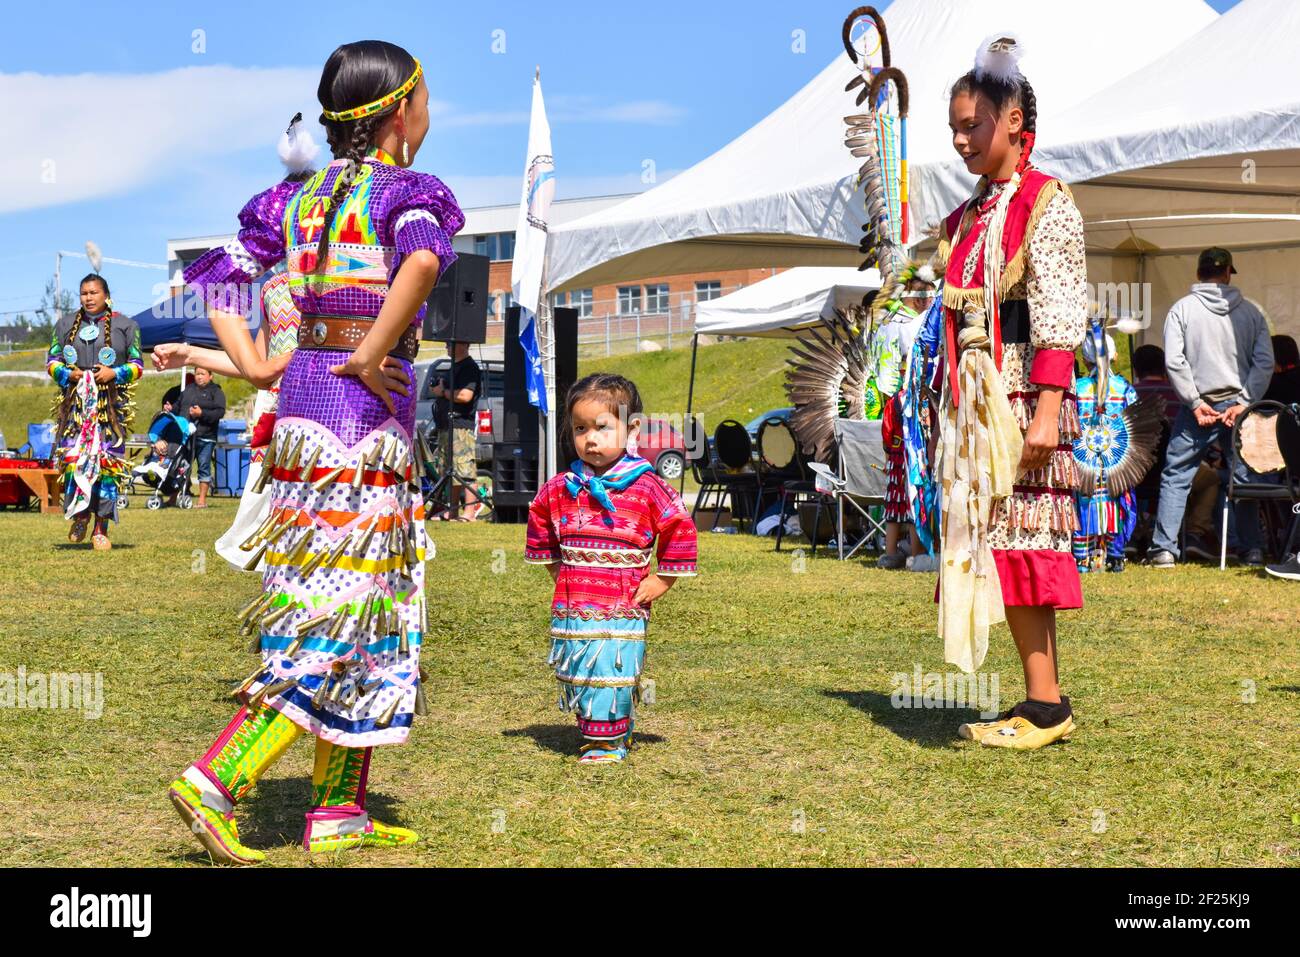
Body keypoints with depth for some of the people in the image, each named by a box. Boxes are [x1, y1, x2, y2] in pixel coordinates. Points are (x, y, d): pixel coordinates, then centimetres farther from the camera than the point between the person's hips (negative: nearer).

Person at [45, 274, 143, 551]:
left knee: (108, 460, -5)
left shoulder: (125, 325, 10)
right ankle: (80, 514, 8)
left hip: (111, 402, -1)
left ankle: (101, 528, 0)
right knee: (73, 456, -11)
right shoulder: (65, 324, 15)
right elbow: (51, 361, 14)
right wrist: (67, 374, -7)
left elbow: (137, 365, 8)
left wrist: (115, 373, -10)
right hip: (75, 401, 2)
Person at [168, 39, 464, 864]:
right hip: (367, 405, -8)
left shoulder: (299, 198, 14)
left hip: (305, 396, 8)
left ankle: (340, 812, 15)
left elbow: (217, 278, 12)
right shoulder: (408, 188, -6)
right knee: (343, 609, -4)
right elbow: (423, 261, -29)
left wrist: (254, 369, 6)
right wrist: (370, 359, -21)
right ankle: (216, 781, -10)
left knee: (355, 606, 13)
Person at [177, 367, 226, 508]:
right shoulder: (188, 390, 18)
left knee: (204, 467, 0)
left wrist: (202, 414, -18)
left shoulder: (216, 392, 2)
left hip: (205, 437, -5)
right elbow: (179, 406, 26)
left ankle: (202, 499, 5)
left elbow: (220, 412, -10)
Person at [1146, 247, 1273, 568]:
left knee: (1175, 477, 5)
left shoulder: (1182, 309, -1)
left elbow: (1174, 361, -10)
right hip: (1238, 404, 2)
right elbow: (1264, 362, -2)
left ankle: (1163, 548, 0)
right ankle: (1252, 549, 11)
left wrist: (1196, 402, -8)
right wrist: (1244, 402, -5)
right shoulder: (1250, 311, 6)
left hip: (1198, 406, -2)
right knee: (1245, 478, 11)